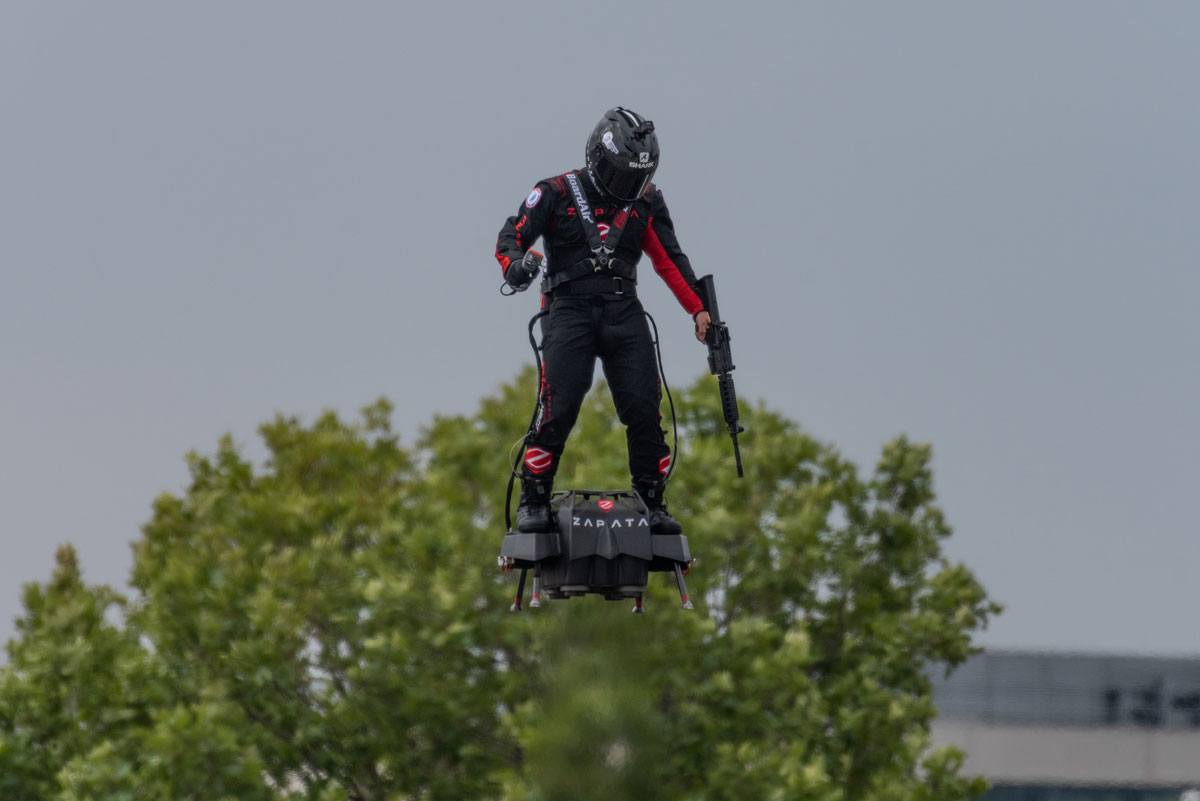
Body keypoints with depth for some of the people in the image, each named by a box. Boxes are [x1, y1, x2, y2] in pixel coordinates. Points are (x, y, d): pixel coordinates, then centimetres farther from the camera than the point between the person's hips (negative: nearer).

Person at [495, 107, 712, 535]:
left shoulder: (646, 201, 13)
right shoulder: (556, 193, 3)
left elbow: (669, 258, 19)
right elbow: (511, 235, -2)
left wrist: (699, 309, 14)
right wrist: (515, 264, -25)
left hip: (623, 311, 3)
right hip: (569, 306, -3)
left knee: (645, 411, -6)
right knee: (558, 408, -16)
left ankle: (653, 504, 4)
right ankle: (533, 501, -8)